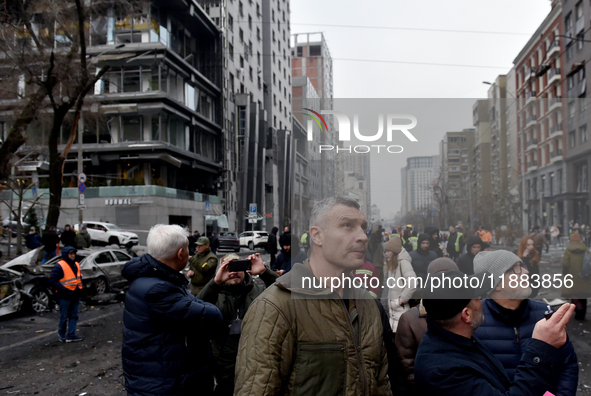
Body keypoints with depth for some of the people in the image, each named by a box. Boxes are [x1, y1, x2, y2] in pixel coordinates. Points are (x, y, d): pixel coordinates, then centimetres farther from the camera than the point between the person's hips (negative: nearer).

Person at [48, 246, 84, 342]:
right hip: (64, 296, -7)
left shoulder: (76, 265, 11)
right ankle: (62, 336, 18)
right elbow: (52, 281, -15)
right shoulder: (59, 266, -12)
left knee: (74, 316, 8)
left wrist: (80, 289, 6)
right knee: (64, 317, 3)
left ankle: (71, 335, 13)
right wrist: (65, 290, -21)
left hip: (75, 295, 7)